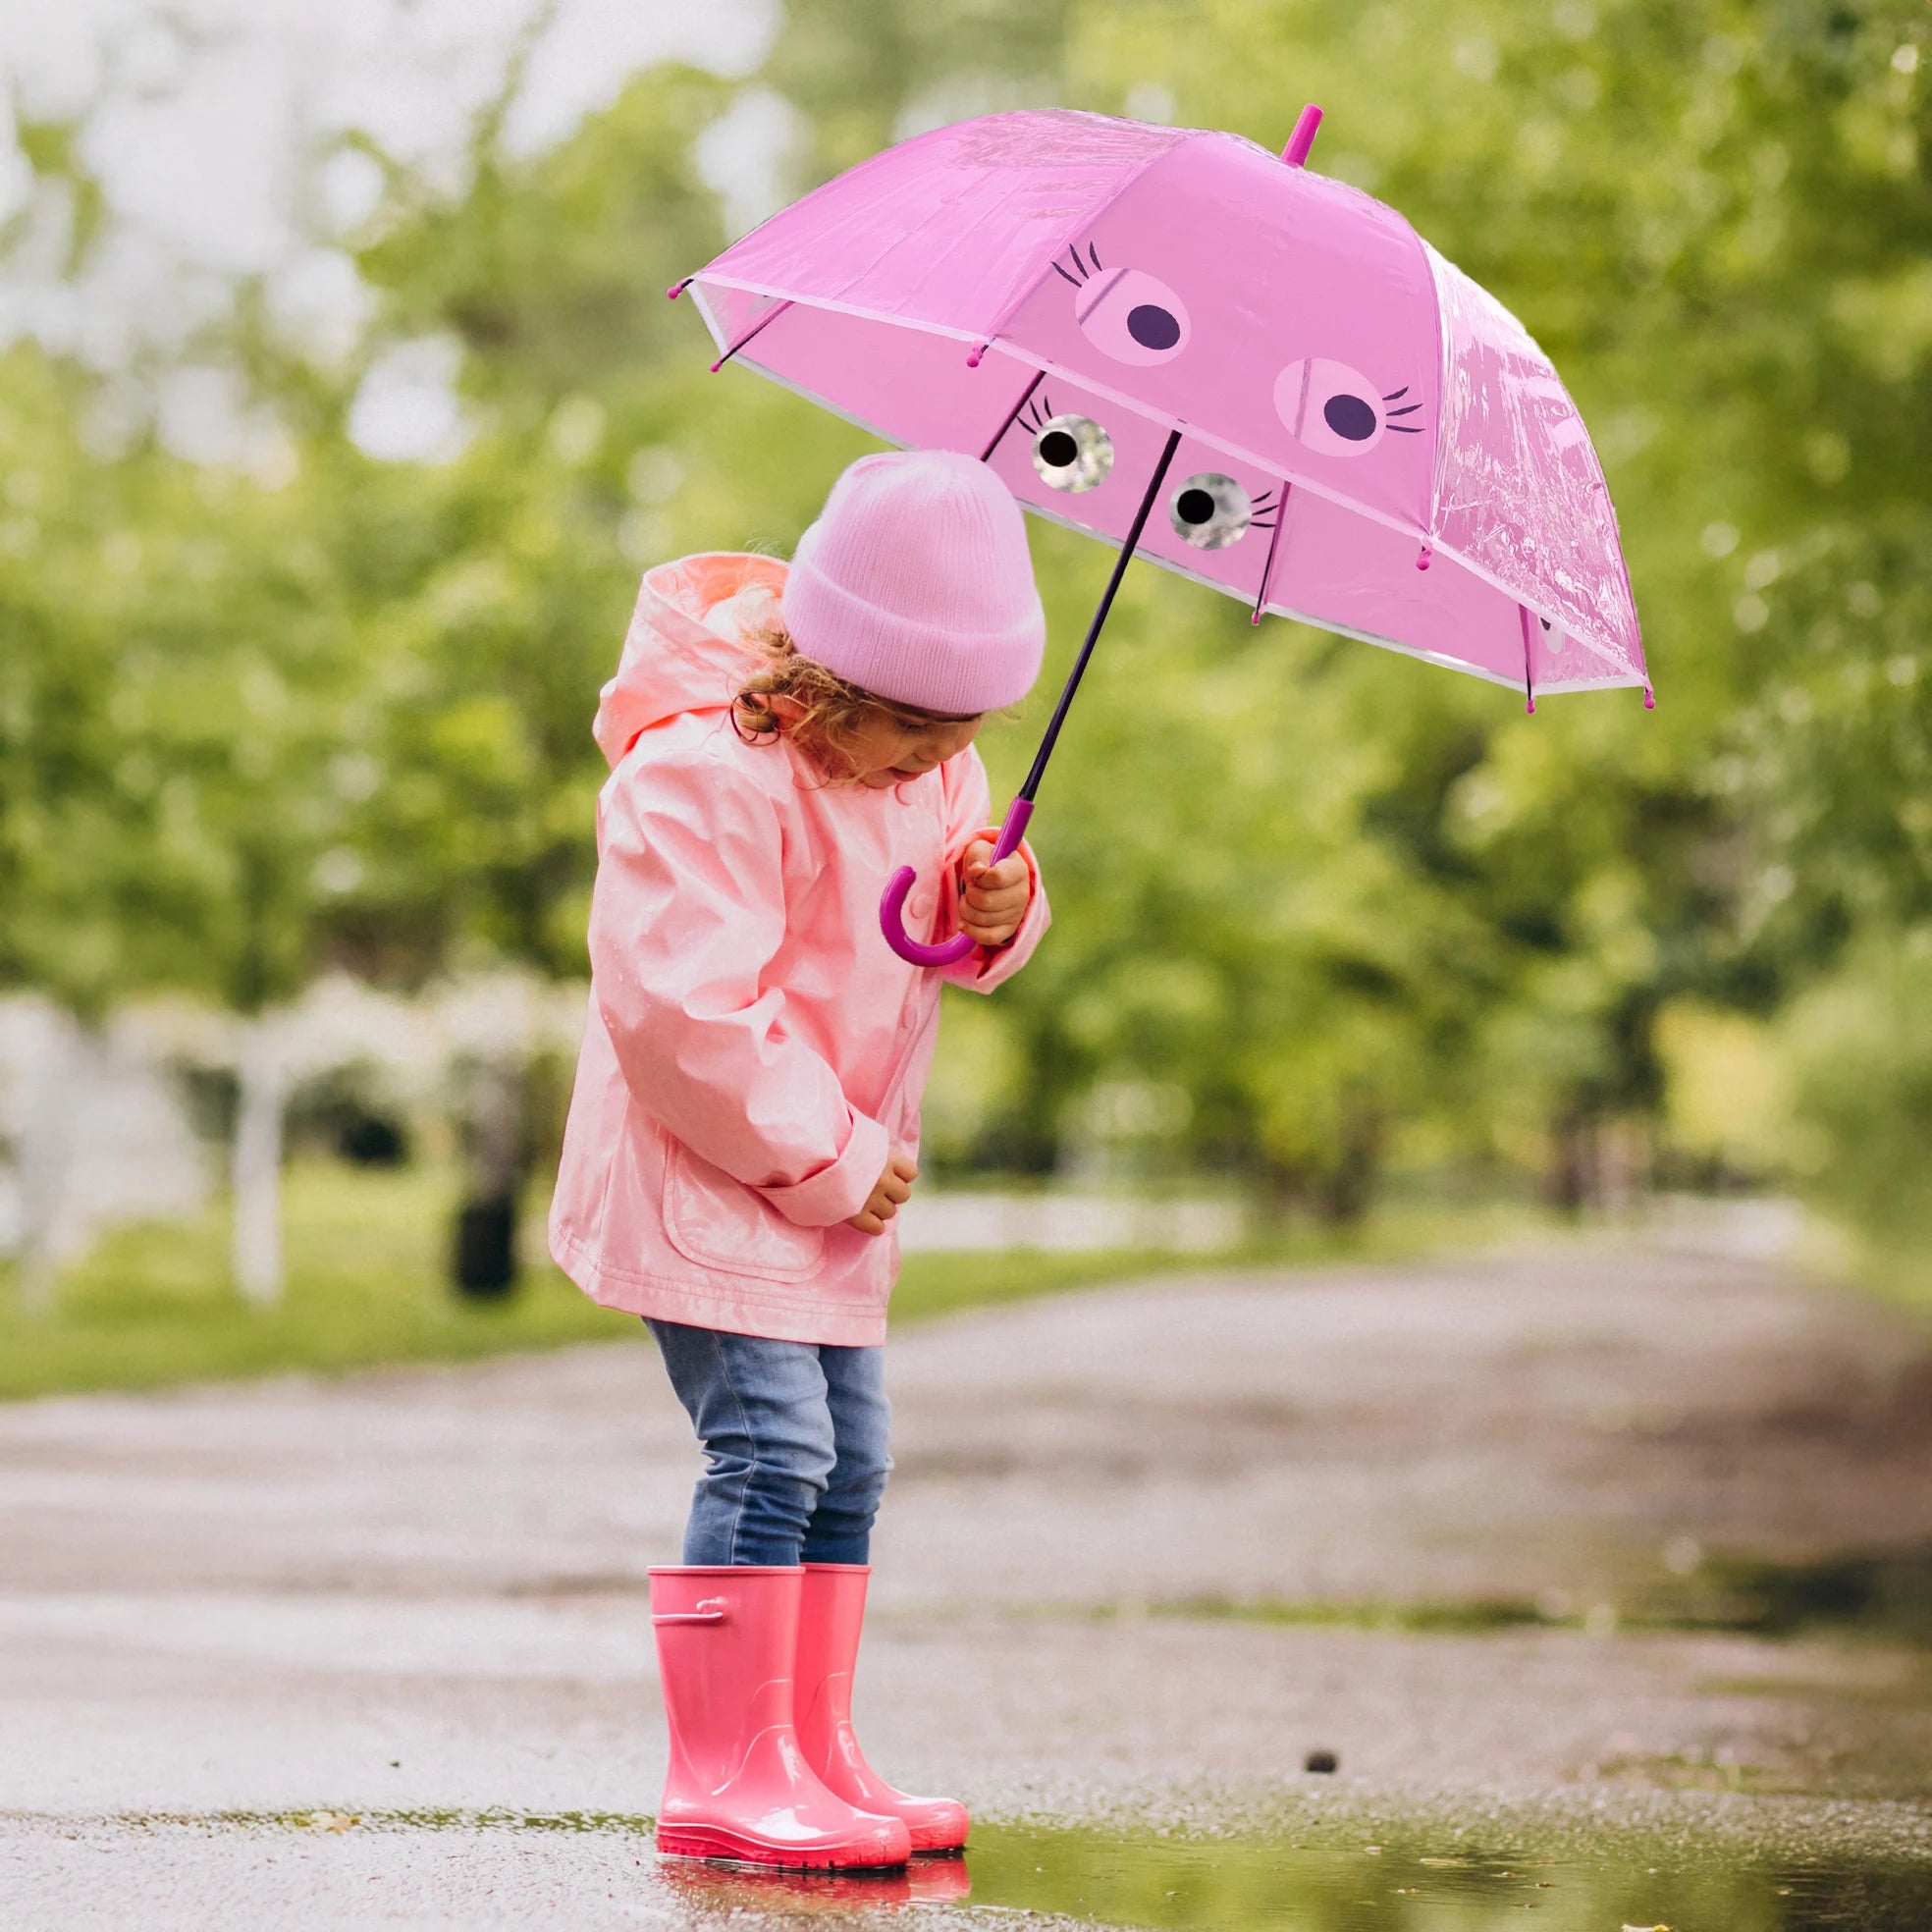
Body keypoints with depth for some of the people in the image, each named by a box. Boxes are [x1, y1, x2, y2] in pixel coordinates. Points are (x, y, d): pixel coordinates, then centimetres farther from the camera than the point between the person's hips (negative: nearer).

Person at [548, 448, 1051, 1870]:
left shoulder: (924, 758, 3)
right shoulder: (705, 777, -24)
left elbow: (939, 927, 15)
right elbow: (686, 1010, -27)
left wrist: (996, 908, -10)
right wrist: (824, 1161, -21)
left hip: (837, 1179, 9)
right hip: (706, 1174, -9)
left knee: (850, 1459, 11)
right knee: (770, 1447, -16)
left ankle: (816, 1754, 19)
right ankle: (724, 1775, -11)